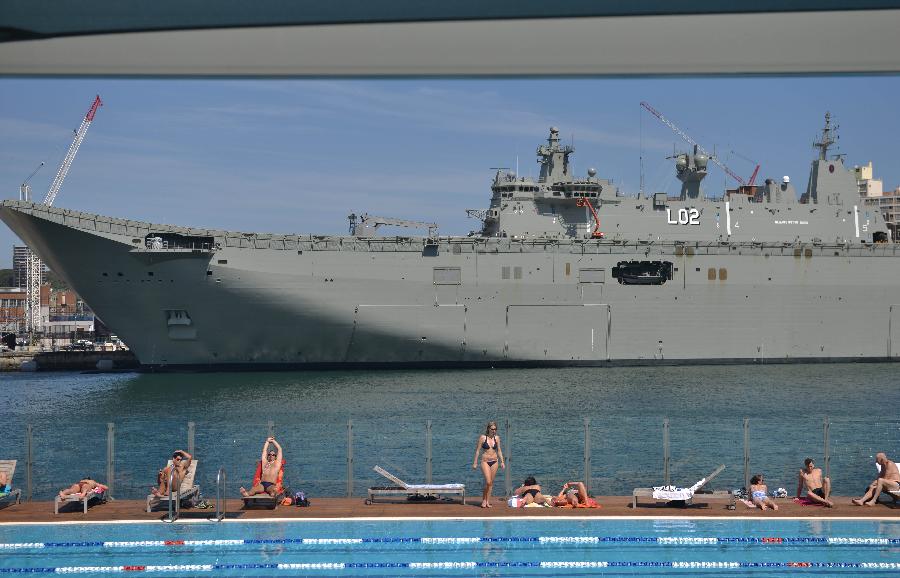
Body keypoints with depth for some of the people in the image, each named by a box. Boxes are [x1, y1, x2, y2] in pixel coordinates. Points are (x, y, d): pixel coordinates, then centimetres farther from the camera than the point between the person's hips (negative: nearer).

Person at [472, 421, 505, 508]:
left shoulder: (497, 438, 4)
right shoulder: (482, 437, -6)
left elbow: (499, 450, 10)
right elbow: (477, 450, -3)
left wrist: (502, 462, 3)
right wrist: (475, 462, -4)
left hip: (494, 461, 4)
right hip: (485, 461, -4)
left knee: (491, 483, 6)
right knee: (488, 482, -15)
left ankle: (488, 501, 12)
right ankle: (484, 500, 2)